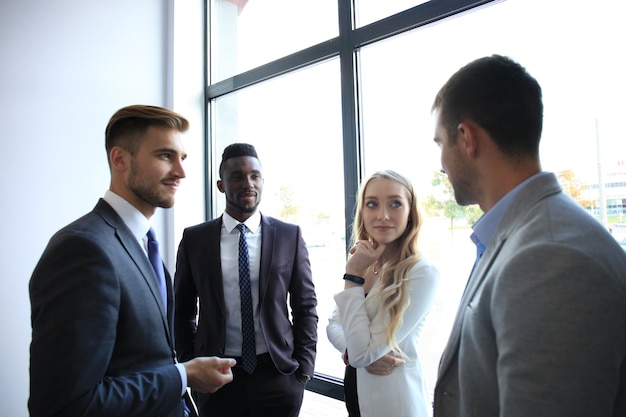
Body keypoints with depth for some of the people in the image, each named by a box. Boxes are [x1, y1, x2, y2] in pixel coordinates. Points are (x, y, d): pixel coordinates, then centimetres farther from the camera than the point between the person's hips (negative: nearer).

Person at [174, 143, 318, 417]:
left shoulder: (290, 236, -3)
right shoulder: (194, 239, -2)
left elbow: (305, 306, 1)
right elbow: (183, 310, 6)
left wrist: (304, 368, -2)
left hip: (278, 374, 0)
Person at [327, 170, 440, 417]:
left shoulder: (422, 273, -23)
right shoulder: (365, 265, -1)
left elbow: (363, 352, -23)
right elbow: (333, 324, 4)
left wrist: (353, 276, -22)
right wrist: (351, 351, -17)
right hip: (355, 390, 6)